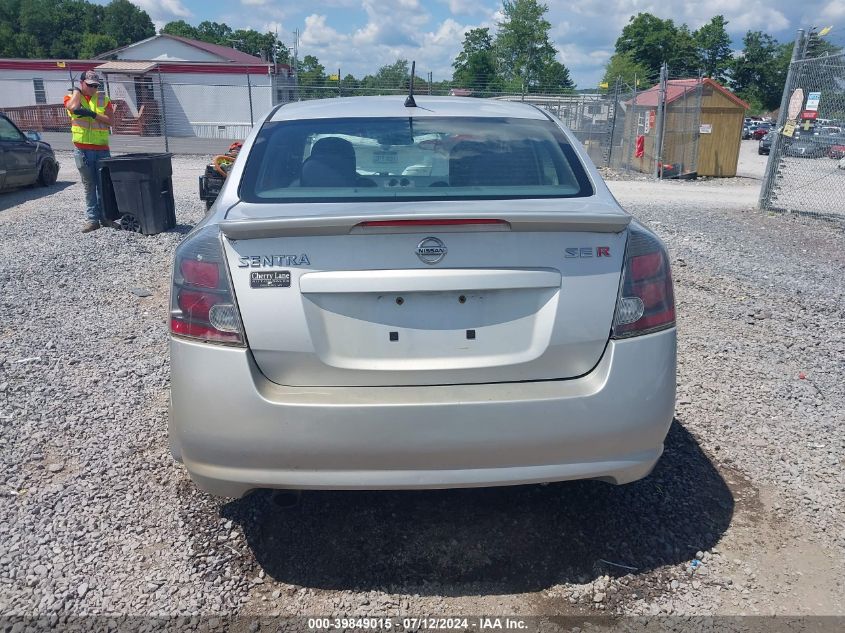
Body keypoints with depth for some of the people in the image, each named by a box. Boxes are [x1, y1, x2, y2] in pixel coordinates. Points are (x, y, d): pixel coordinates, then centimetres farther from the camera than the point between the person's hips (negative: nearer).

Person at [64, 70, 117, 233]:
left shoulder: (103, 98, 10)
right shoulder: (72, 97, 7)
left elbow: (110, 120, 1)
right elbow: (74, 107, -17)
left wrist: (92, 114, -12)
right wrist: (77, 90, -1)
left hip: (102, 148, 1)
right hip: (82, 149, -1)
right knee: (89, 185, 3)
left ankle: (105, 216, 10)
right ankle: (92, 219, 5)